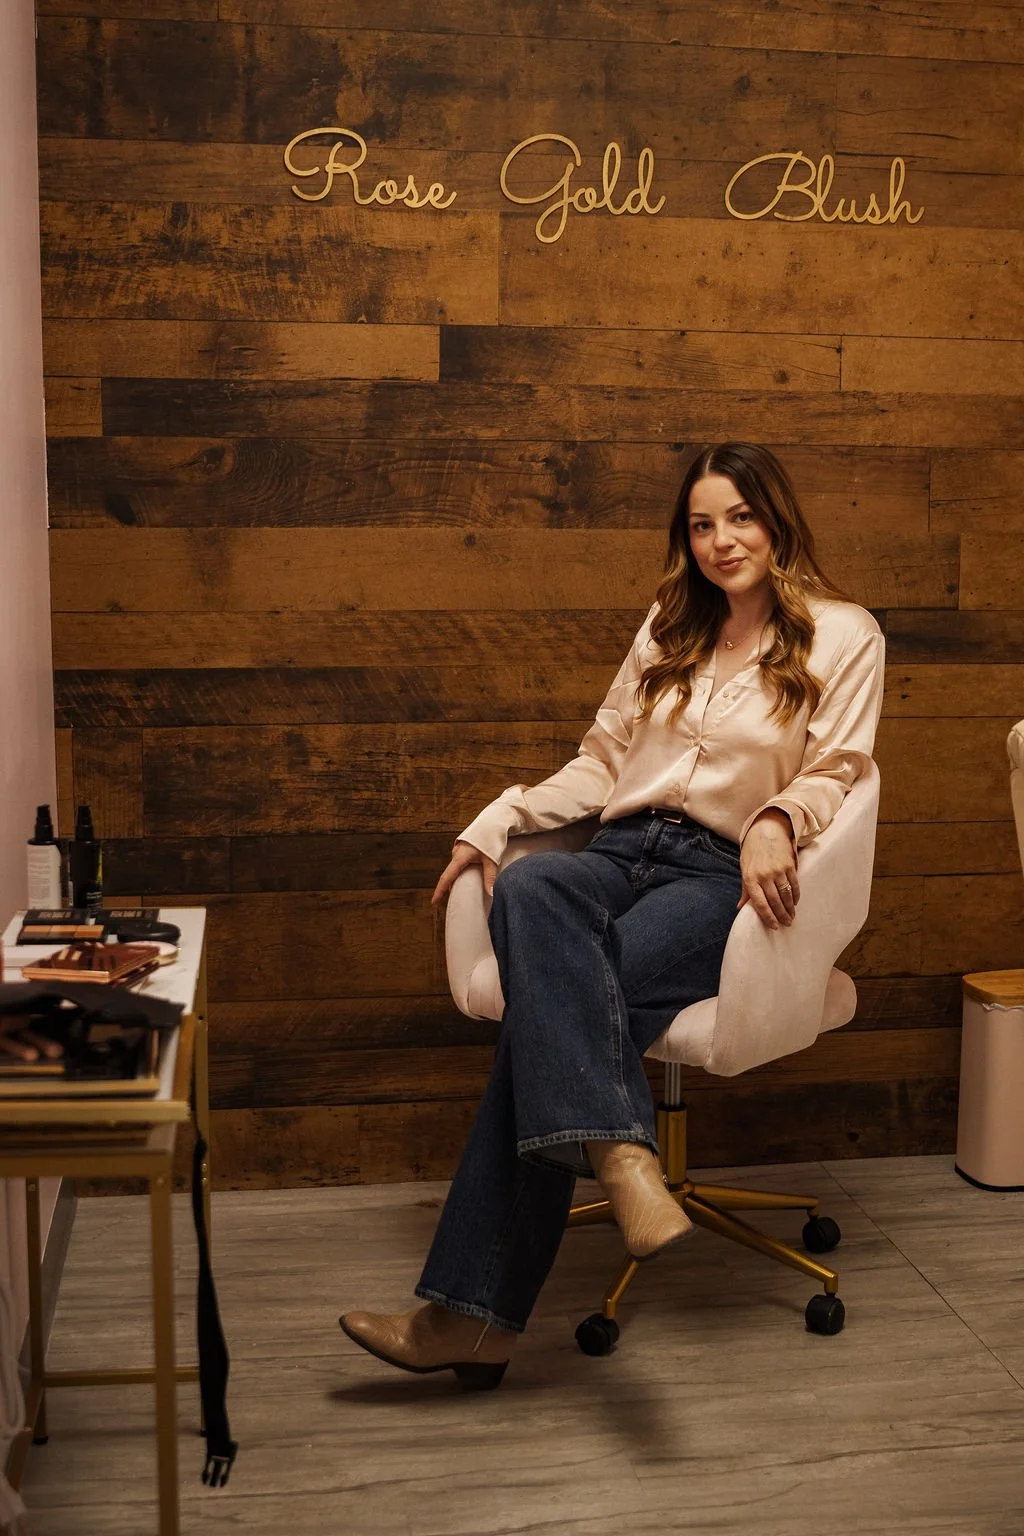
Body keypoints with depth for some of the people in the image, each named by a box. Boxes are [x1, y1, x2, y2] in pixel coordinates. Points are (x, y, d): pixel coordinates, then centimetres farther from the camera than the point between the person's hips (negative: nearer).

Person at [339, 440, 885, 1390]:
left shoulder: (842, 635, 10)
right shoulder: (669, 628, 25)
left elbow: (831, 774, 2)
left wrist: (776, 823, -21)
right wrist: (495, 821, 10)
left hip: (724, 876, -4)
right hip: (624, 851, 4)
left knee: (551, 1003, -32)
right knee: (528, 887, -36)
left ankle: (475, 1311, -37)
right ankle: (619, 1153, -52)